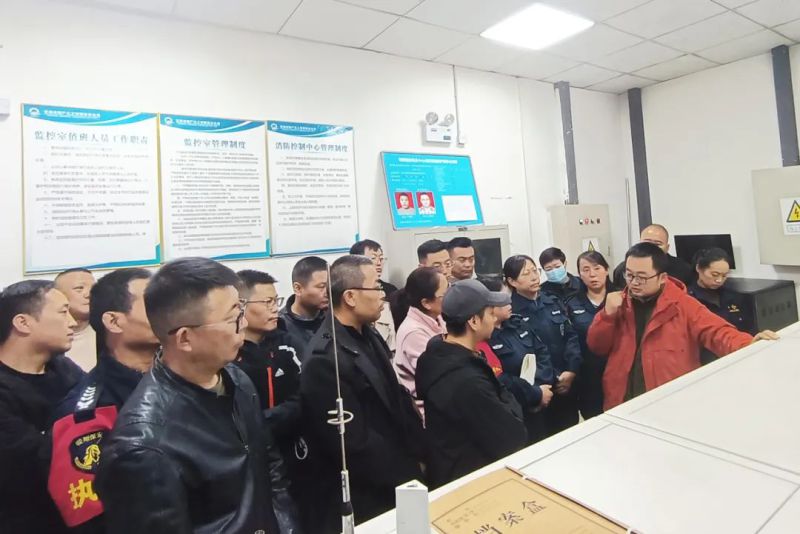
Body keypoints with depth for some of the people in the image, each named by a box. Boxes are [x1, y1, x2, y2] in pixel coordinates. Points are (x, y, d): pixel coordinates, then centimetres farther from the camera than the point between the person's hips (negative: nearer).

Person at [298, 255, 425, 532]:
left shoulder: (367, 334, 2)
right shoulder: (325, 360, -27)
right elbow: (355, 442, -25)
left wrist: (419, 452, 0)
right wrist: (409, 474, -13)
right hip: (356, 499, -8)